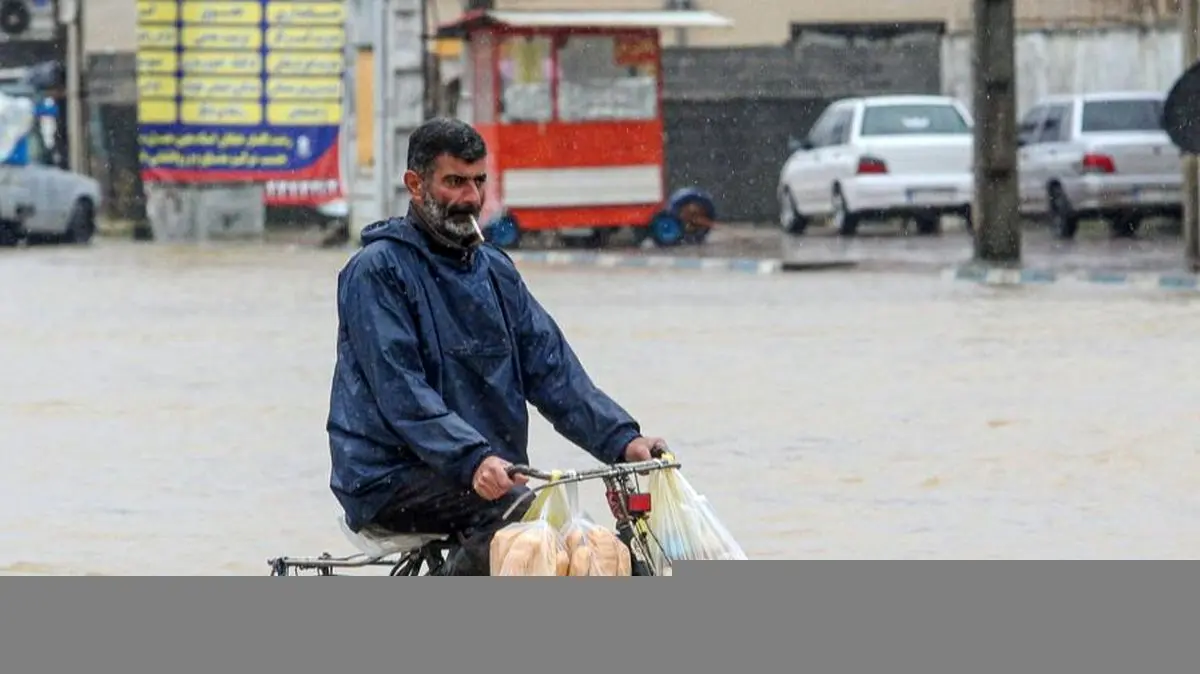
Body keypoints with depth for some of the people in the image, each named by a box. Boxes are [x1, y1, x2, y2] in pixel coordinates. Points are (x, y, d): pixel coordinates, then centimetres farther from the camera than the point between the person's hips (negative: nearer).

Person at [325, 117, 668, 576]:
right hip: (392, 480, -7)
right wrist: (472, 460, -32)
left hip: (491, 471, 7)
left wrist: (622, 439, -8)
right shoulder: (377, 271, -7)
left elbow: (551, 368, 8)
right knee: (523, 513, -30)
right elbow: (400, 392, -18)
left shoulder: (495, 270, 17)